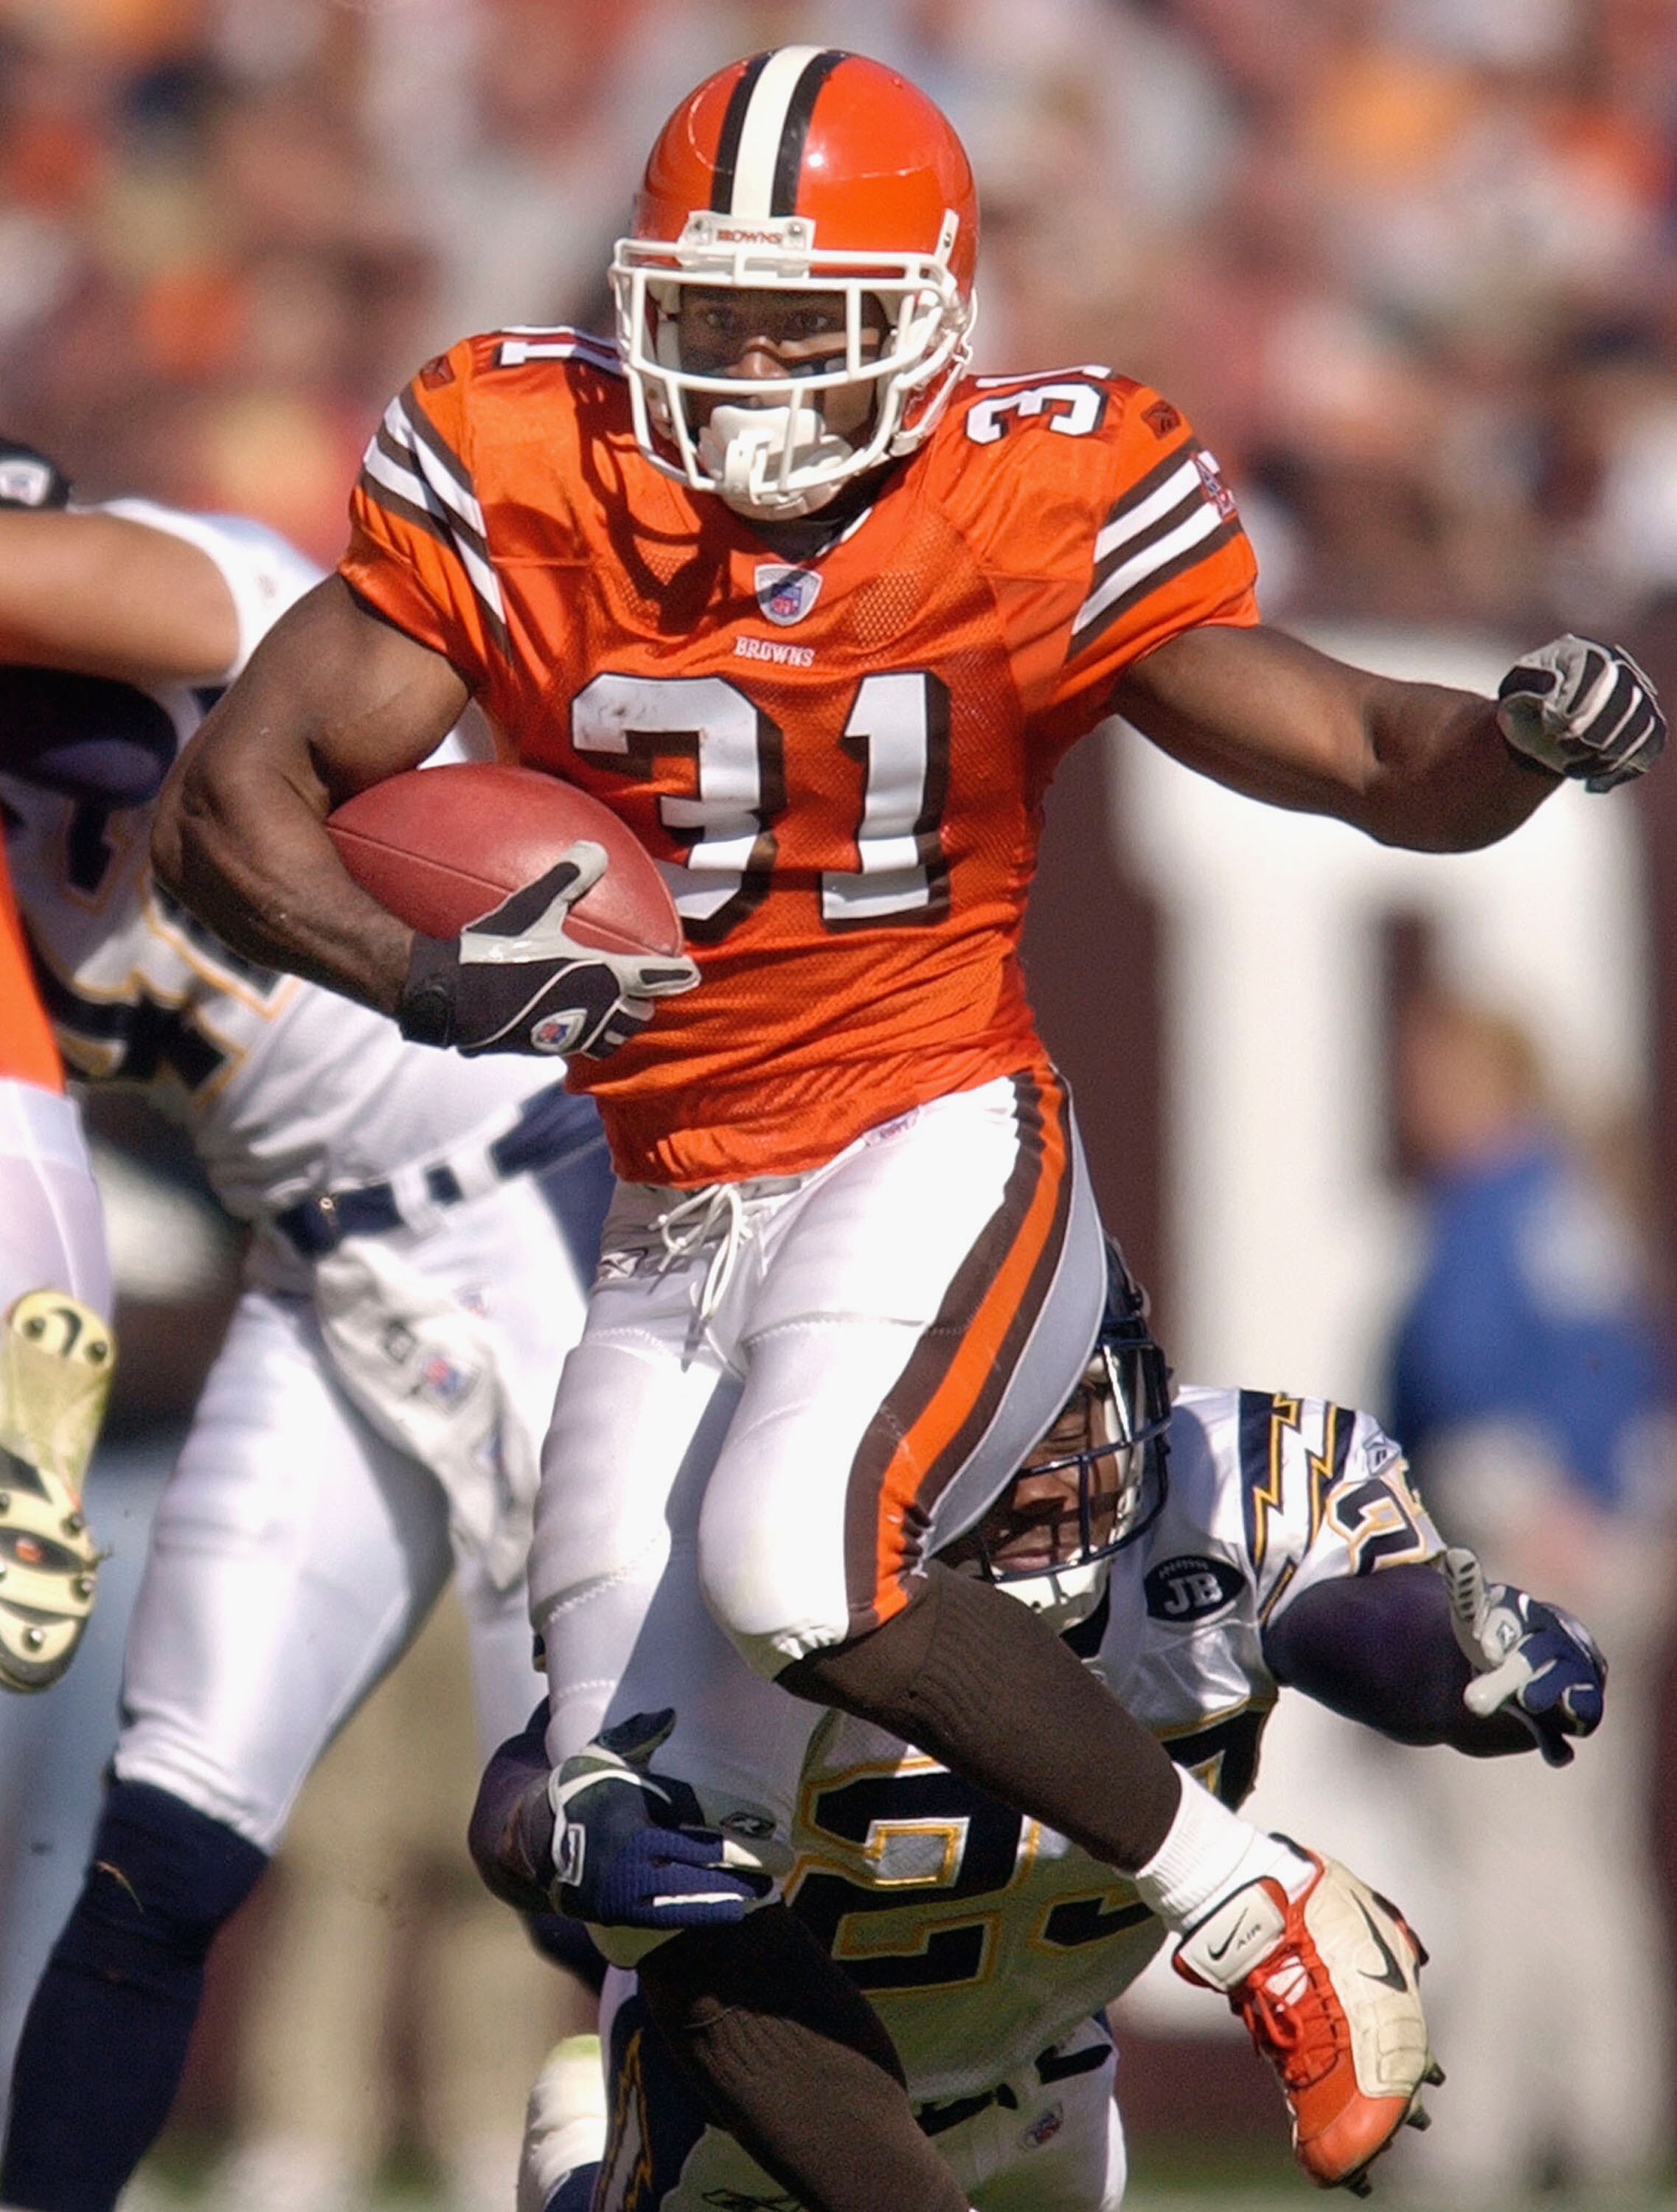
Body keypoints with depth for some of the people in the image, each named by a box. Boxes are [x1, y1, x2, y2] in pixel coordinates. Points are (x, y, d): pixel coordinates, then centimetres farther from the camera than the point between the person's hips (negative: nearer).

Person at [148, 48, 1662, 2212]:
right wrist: (431, 979, -26)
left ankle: (1256, 1906, -13)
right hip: (669, 1237, 4)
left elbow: (1377, 766, -4)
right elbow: (228, 803, -7)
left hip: (935, 1159, -4)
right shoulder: (525, 503, -6)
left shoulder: (1036, 517, -9)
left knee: (799, 1563, -33)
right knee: (659, 1885, -2)